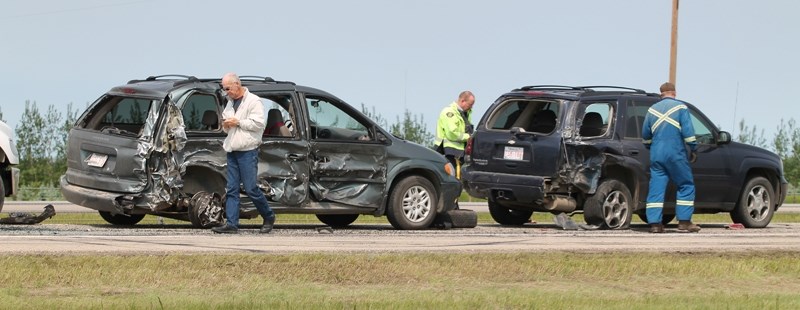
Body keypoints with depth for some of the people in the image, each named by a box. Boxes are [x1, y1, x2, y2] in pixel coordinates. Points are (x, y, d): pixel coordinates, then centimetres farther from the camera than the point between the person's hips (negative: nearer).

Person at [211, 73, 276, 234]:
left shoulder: (253, 101, -6)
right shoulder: (230, 104, 20)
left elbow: (259, 123, -15)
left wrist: (238, 122, -14)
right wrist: (226, 126, 6)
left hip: (248, 151, -8)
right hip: (232, 151, 8)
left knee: (251, 188, -6)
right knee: (231, 189, 2)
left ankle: (269, 217, 12)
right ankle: (232, 224, 0)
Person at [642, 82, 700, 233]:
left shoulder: (652, 109, 12)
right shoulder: (680, 107, -2)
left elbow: (645, 134, 18)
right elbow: (688, 131, -10)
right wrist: (694, 149, -1)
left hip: (656, 154, 4)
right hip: (675, 154, -4)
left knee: (656, 188, 4)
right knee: (686, 186, 6)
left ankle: (654, 223, -3)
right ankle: (684, 222, 0)